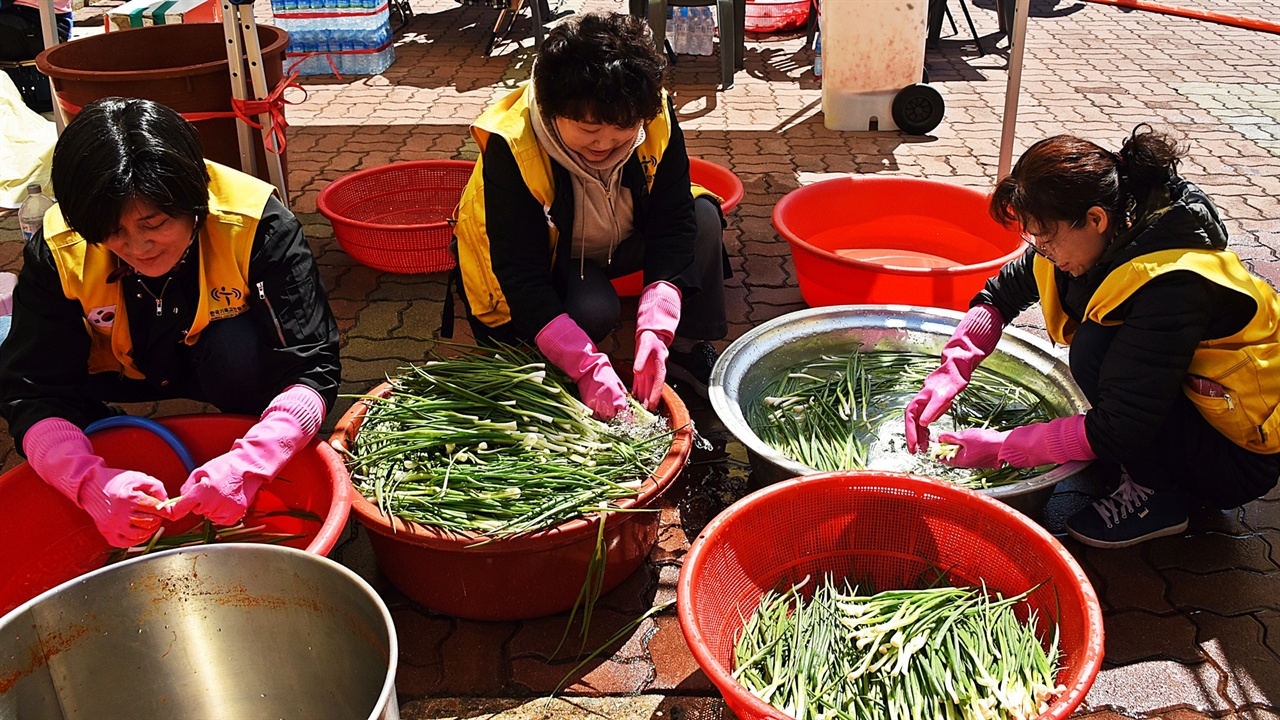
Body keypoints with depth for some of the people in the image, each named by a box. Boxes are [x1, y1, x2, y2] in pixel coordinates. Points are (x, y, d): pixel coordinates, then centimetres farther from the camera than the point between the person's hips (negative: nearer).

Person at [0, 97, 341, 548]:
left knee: (239, 348, -36)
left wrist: (249, 465, -51)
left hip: (230, 362, -2)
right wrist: (91, 483, -46)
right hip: (122, 371, 3)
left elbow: (312, 367, -35)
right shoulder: (57, 253, -26)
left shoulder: (257, 226, -33)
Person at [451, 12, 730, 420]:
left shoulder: (657, 119, -26)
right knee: (594, 309, -34)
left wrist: (654, 330, -38)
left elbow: (673, 226, -24)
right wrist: (588, 367, -44)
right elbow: (521, 275, -34)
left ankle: (687, 349, -4)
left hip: (623, 241, 4)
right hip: (547, 259, -4)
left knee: (703, 217, -21)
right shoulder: (511, 149, -34)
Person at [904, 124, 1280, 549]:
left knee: (1096, 349, -25)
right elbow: (1002, 292, 3)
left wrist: (999, 449, -24)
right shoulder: (1107, 235, -8)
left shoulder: (1170, 285, -31)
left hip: (1242, 456, -9)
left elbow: (1116, 430, -30)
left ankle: (1159, 495, -7)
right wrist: (951, 370, -9)